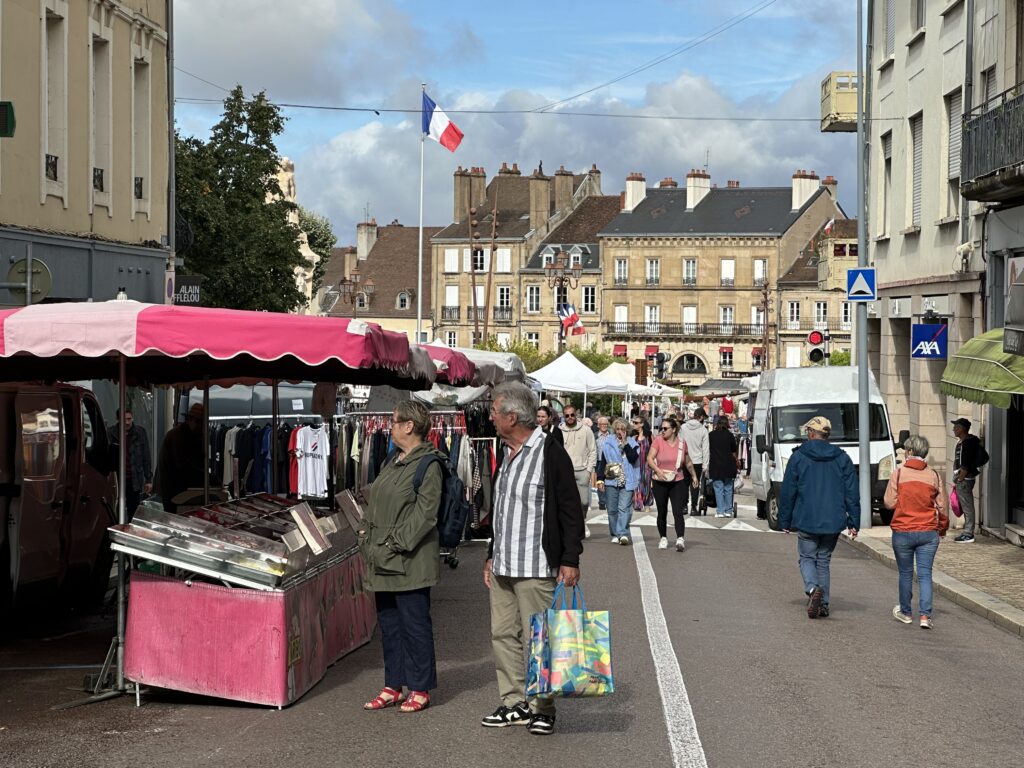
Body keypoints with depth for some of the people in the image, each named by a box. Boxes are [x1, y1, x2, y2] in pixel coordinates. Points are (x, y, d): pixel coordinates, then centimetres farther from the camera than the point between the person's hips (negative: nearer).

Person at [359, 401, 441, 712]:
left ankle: (420, 689, 7)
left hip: (409, 561, -9)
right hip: (382, 559, 9)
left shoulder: (428, 465, -12)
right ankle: (393, 686, 22)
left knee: (414, 623, -2)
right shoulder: (392, 461, 15)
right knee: (388, 622, 14)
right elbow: (375, 502, 24)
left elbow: (425, 512, -17)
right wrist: (366, 531, 11)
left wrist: (398, 542, -19)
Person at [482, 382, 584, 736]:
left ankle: (542, 708, 7)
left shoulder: (550, 453, -11)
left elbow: (570, 511, -11)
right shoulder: (505, 453, 14)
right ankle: (514, 703, 18)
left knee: (537, 639, -3)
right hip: (503, 566, 8)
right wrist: (492, 555, 22)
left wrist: (570, 560, -16)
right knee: (503, 634, 9)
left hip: (536, 567, -8)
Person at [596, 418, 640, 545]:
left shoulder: (632, 443, 6)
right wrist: (600, 479, 4)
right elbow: (603, 462, 11)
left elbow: (633, 458, -11)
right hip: (611, 481, 2)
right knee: (612, 509, 4)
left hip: (627, 481, -2)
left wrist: (625, 443, -8)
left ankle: (623, 533, -19)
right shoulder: (608, 443, 9)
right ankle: (615, 534, 12)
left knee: (624, 508, -13)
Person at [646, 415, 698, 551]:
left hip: (678, 482, 0)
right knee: (662, 513, 8)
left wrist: (694, 475, 24)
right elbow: (650, 458, -11)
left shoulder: (682, 442, 3)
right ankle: (663, 538, 23)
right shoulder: (658, 440, -4)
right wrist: (657, 470, -26)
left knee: (678, 512, -13)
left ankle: (680, 539, -17)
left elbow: (688, 462, 18)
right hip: (660, 482, 0)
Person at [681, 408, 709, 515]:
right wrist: (705, 464, 0)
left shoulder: (683, 427, -1)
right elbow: (705, 449, -5)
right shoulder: (703, 430, -6)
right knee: (695, 484, 4)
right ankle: (693, 508, 3)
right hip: (697, 461, -1)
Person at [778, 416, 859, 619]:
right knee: (823, 560, 15)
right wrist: (853, 523, 5)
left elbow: (787, 492, -1)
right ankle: (824, 603, 11)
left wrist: (785, 521, 6)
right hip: (833, 522, 3)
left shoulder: (798, 457, -3)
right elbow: (852, 493, 3)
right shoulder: (842, 458, 5)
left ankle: (813, 588, -19)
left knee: (807, 558, 9)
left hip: (806, 520, -3)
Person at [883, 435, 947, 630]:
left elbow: (889, 503, -8)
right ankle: (925, 615, -6)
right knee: (925, 574, 4)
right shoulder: (934, 476, -1)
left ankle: (905, 612, 27)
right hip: (928, 533, 1)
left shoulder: (898, 474, -9)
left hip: (902, 532, -1)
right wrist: (942, 527, 20)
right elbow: (941, 506, 4)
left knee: (905, 573, 13)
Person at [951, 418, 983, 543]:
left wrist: (958, 480, -19)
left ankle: (968, 535, -4)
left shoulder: (967, 443, -16)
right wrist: (957, 480, 18)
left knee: (967, 507, -6)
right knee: (965, 507, 13)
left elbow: (965, 466, -20)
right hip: (962, 479, 10)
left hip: (965, 479, -10)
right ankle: (967, 532, 18)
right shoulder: (961, 442, 15)